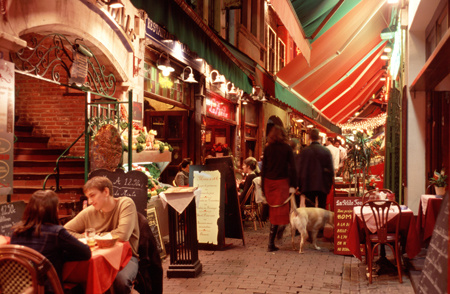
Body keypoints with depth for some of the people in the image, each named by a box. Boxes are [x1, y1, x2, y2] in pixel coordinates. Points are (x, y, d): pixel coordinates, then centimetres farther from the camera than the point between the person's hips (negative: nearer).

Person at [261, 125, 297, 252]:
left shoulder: (267, 148, 4)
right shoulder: (287, 148, -1)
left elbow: (263, 168, 5)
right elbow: (292, 167, -4)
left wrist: (263, 186, 11)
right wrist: (292, 185, 0)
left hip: (269, 181, 3)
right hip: (282, 182, -3)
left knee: (272, 210, 16)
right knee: (277, 212, -3)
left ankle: (272, 241, 22)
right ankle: (271, 243, -6)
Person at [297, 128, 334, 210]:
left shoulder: (304, 151, -5)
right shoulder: (326, 151, -2)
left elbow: (299, 169, -2)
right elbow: (331, 170, 0)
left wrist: (299, 186, 7)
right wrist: (329, 184, 11)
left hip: (308, 186, 0)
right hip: (323, 186, 1)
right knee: (322, 208, 7)